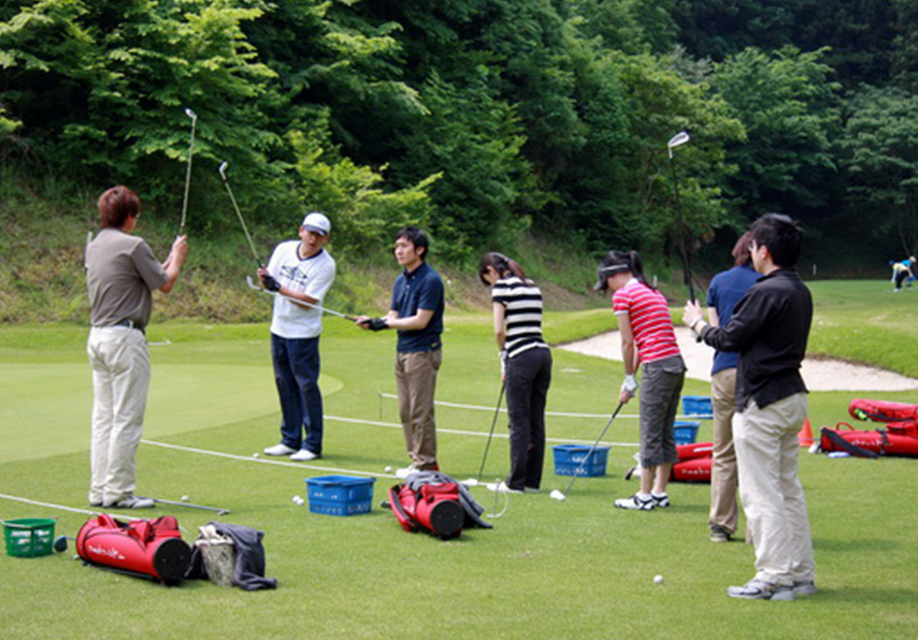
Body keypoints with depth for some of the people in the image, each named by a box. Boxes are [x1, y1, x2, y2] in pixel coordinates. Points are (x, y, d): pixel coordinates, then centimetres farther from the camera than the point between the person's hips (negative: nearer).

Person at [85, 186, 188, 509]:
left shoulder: (94, 246, 14)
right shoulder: (132, 246, -12)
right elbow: (165, 284, -4)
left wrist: (169, 260, 26)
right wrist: (177, 257, 13)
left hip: (97, 336, 9)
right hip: (125, 337, -9)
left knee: (103, 416, 11)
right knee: (127, 418, -4)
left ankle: (100, 490, 13)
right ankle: (118, 492, -2)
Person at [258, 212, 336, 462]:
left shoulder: (326, 265, -13)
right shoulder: (284, 249, 2)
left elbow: (308, 301, -19)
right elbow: (268, 284, 5)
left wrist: (279, 288, -26)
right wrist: (264, 278, -18)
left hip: (303, 333, -6)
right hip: (279, 327, 6)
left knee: (307, 385, -6)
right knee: (284, 383, 12)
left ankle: (312, 445, 2)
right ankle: (290, 440, 22)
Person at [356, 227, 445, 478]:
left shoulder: (430, 280, -14)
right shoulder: (400, 281, 14)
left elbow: (421, 320, -17)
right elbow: (393, 317, 13)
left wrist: (385, 324, -15)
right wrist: (373, 323, -7)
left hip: (423, 351, -9)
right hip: (402, 351, 9)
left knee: (421, 411, -5)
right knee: (406, 411, 11)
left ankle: (425, 463, 2)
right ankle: (417, 460, 18)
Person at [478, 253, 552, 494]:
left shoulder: (501, 286, -3)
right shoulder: (533, 287, 17)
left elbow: (499, 330, -10)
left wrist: (504, 359, 5)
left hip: (521, 357, -7)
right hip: (543, 353, 7)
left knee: (519, 421, -2)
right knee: (536, 420, 10)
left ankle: (516, 482, 3)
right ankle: (533, 480, 15)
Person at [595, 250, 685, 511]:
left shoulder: (623, 295, -5)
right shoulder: (652, 292, 21)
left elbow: (628, 343, -4)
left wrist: (630, 379, 7)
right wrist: (631, 377, 21)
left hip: (657, 367, -9)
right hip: (676, 364, 9)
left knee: (651, 435, -2)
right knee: (666, 433, 12)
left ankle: (644, 496, 4)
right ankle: (660, 492, 18)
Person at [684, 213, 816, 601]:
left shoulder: (767, 292, -18)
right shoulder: (801, 292, 11)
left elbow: (730, 339, -13)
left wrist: (697, 324, 5)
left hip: (762, 404, -10)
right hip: (792, 397, 10)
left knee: (760, 493, -5)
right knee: (788, 488, 14)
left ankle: (773, 579, -4)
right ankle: (801, 574, 18)